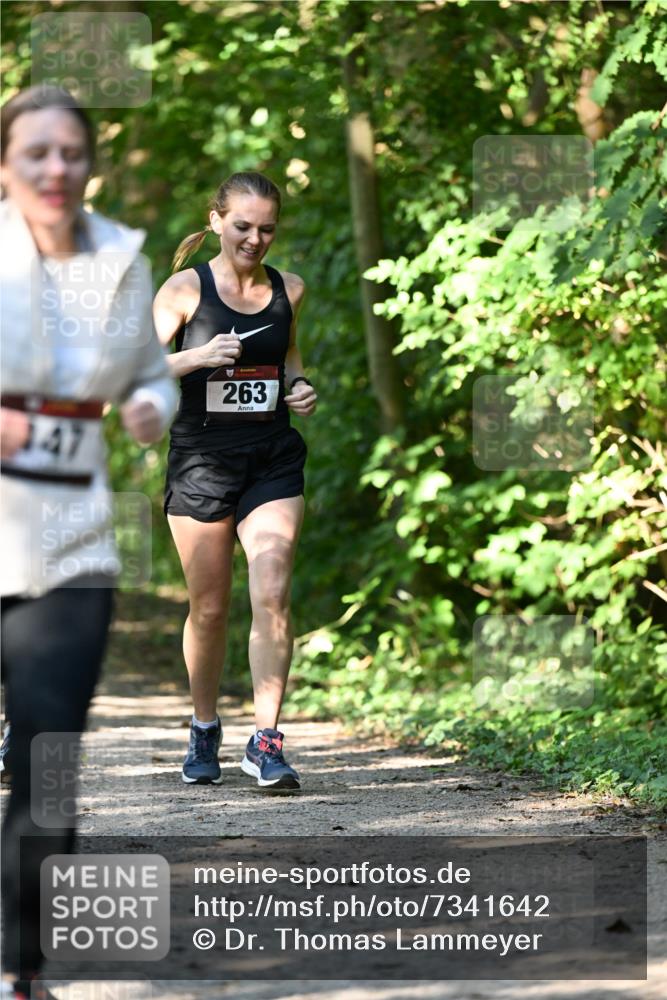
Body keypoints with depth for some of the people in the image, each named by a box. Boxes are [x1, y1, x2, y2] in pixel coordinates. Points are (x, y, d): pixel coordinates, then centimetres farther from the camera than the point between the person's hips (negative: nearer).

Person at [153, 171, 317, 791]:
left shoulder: (288, 291, 6)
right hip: (201, 458, -2)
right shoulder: (186, 289, -4)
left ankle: (266, 742, -11)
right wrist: (197, 357, -20)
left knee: (272, 595, -14)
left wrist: (301, 389, 4)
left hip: (273, 460, 2)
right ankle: (204, 730, 28)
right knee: (209, 608, 7)